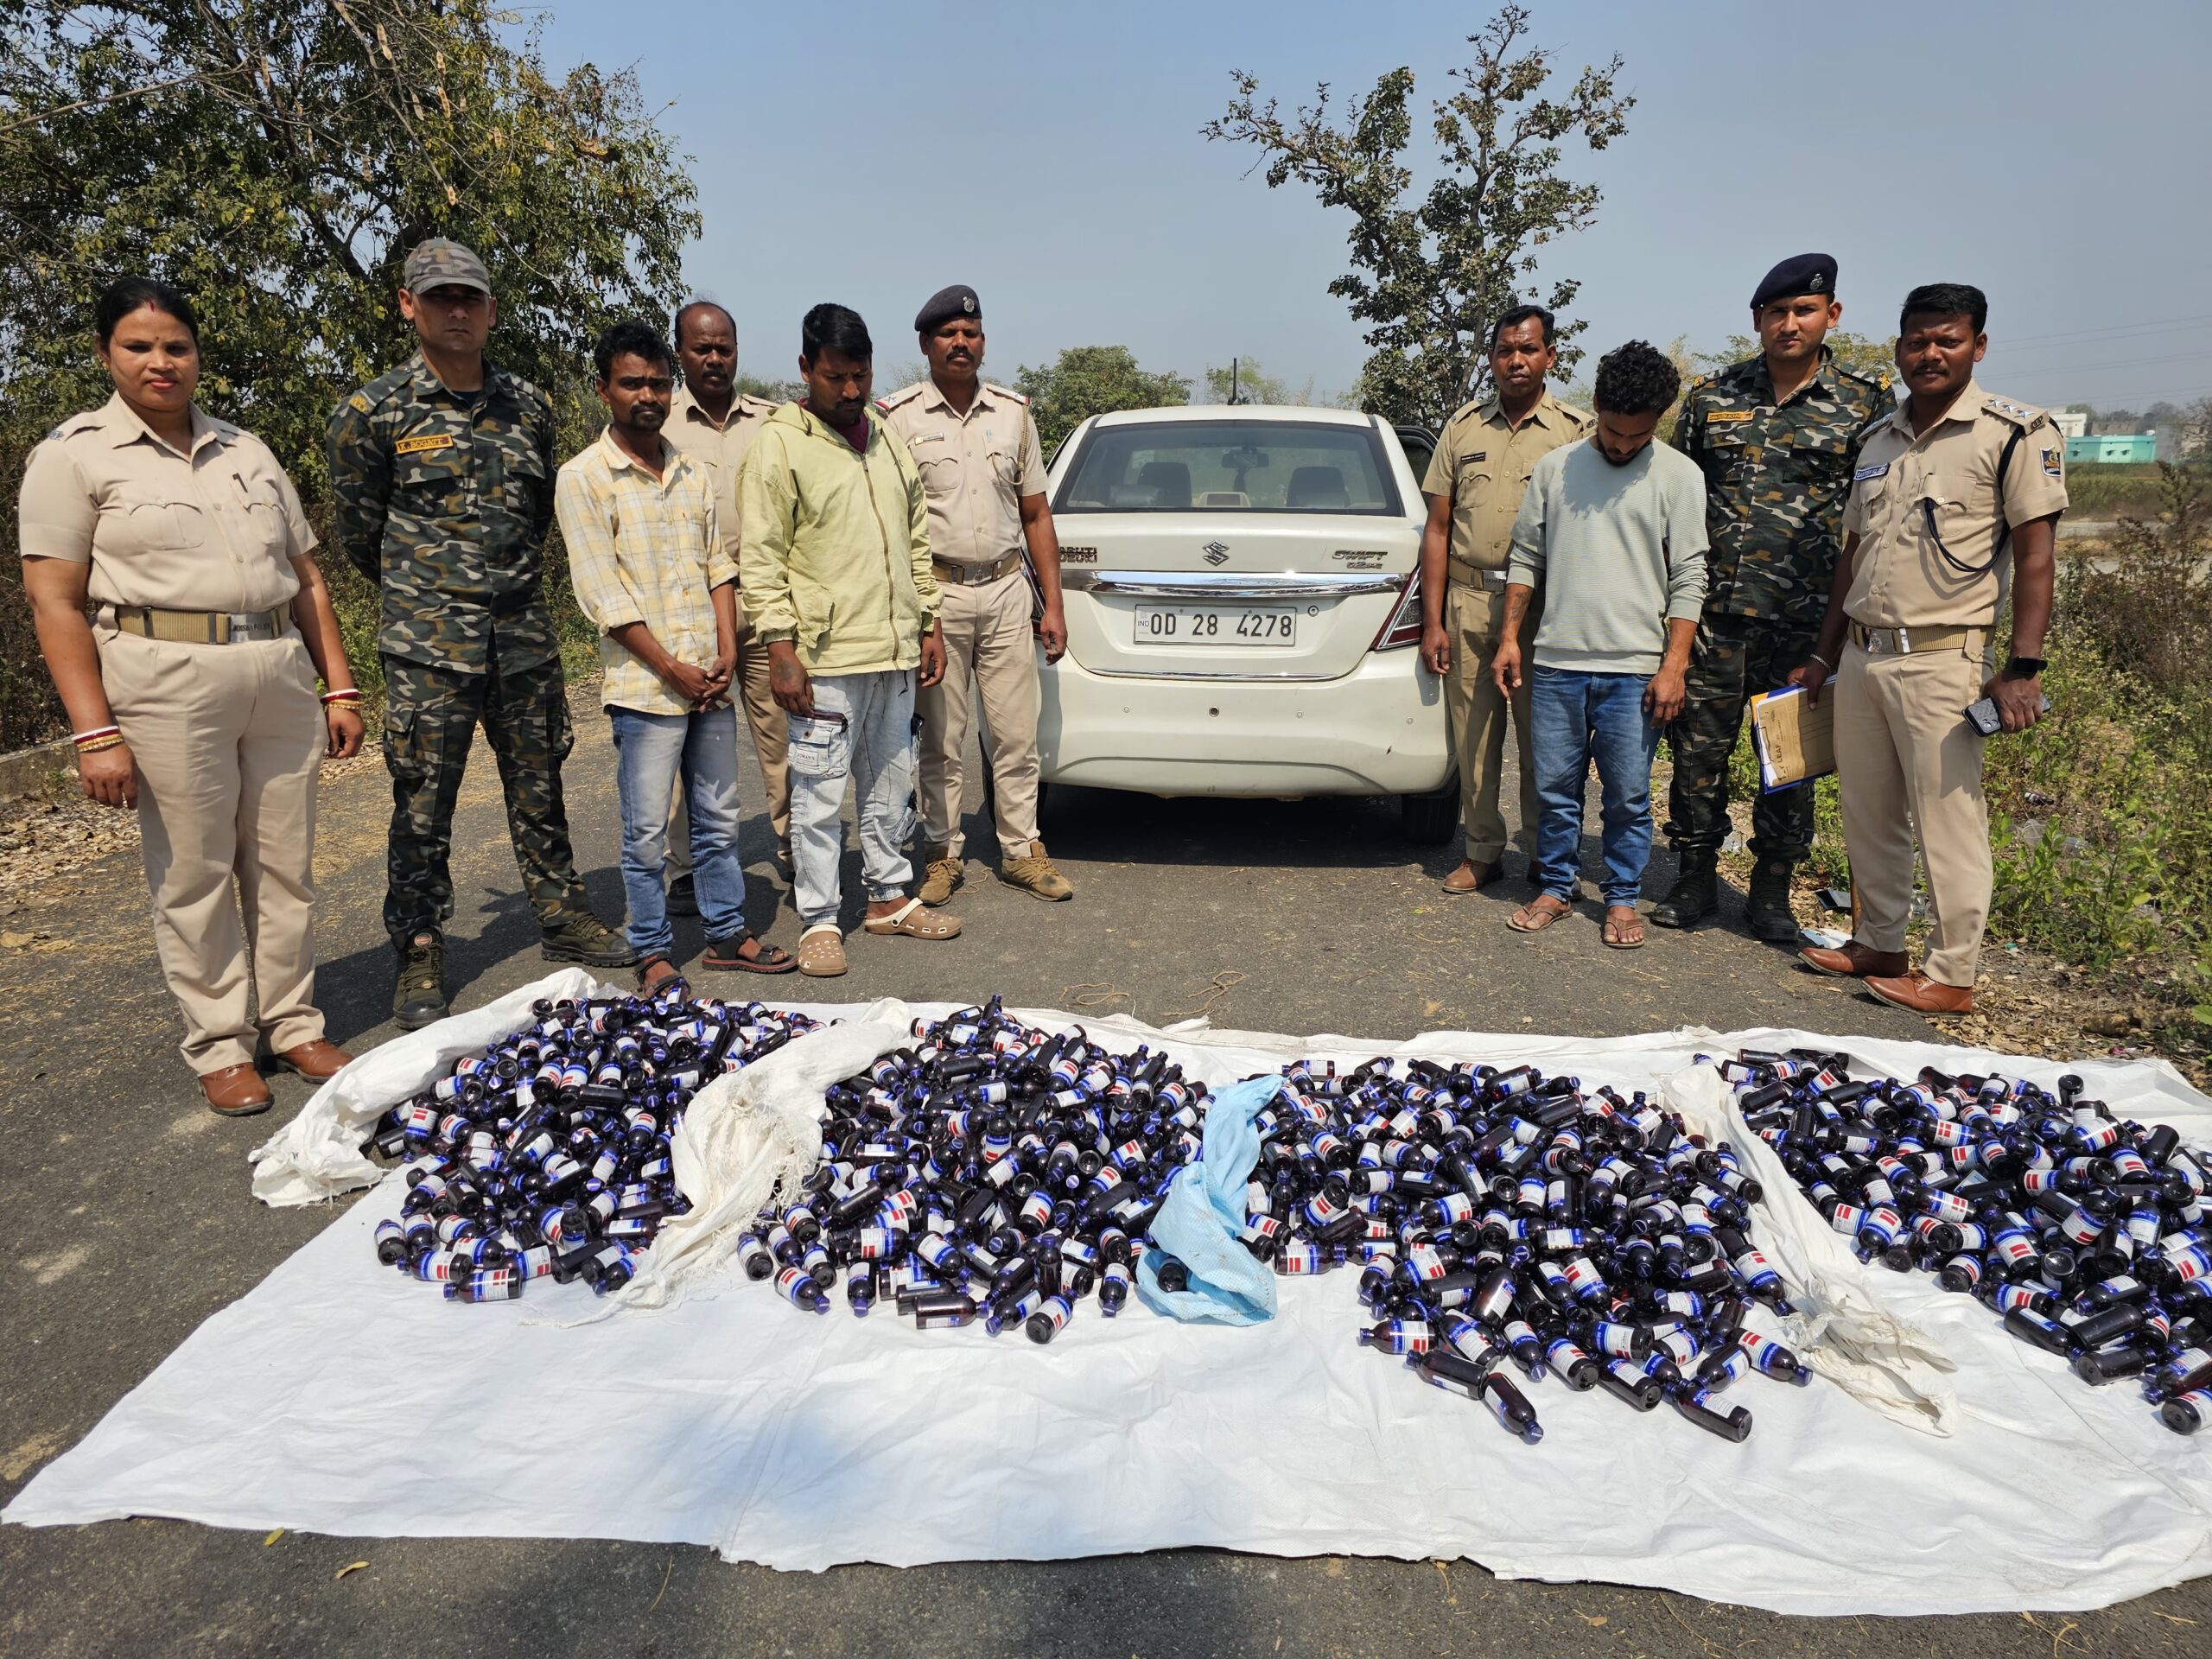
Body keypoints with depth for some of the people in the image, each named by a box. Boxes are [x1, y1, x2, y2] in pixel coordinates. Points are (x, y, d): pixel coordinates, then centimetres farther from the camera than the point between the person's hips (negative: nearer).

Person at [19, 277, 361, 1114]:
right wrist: (95, 733, -13)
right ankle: (219, 1045, 13)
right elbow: (56, 602, -4)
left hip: (280, 676, 4)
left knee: (285, 864, 8)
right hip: (168, 682, -4)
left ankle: (292, 1024, 20)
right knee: (194, 874, 1)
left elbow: (306, 577, 17)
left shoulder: (247, 451, 16)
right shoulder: (75, 453, 2)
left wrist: (340, 689, 9)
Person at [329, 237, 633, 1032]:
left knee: (539, 788, 13)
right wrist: (424, 590, 13)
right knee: (422, 809, 2)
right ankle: (419, 957, 13)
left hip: (525, 637, 4)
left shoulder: (528, 405, 8)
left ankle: (562, 918, 27)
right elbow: (357, 531, 5)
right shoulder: (373, 412, -3)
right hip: (427, 647, -3)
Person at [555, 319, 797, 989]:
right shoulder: (583, 479, -5)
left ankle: (727, 933, 26)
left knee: (718, 820, 14)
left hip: (710, 680, 5)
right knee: (647, 834, 1)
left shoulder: (695, 474, 13)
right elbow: (602, 593, -10)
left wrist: (727, 650, -2)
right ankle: (652, 954, 14)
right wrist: (672, 669, -12)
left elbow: (719, 564, 12)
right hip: (644, 686, -5)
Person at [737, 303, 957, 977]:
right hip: (825, 658, -6)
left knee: (891, 785, 15)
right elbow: (760, 557, -9)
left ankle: (890, 898, 27)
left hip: (894, 652, 7)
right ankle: (819, 921, 9)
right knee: (819, 794, -1)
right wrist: (780, 649, -15)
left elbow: (916, 541, 20)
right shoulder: (779, 445, -5)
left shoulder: (886, 440, 15)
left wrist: (928, 625, 15)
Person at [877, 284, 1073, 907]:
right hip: (936, 592, -3)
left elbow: (1036, 515, 12)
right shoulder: (899, 417, 0)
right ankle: (943, 852, 16)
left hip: (1007, 589, 3)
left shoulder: (1014, 412, 10)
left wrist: (1053, 604, 7)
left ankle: (1020, 850, 18)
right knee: (941, 739, 4)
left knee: (1017, 733, 6)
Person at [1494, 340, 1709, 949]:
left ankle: (1623, 898, 19)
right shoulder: (1554, 467, 8)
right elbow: (1525, 558, 13)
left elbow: (1689, 580, 0)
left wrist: (1673, 666, -7)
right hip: (1555, 666, 2)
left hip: (1634, 669, -2)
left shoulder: (1678, 475, 2)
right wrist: (1509, 638, 7)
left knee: (1628, 796, 4)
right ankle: (1555, 887, 23)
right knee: (1555, 789, 8)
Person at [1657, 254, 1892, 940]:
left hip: (1807, 620, -1)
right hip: (1713, 614, 1)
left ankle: (1772, 889, 20)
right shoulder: (1711, 396, 8)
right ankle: (1695, 878, 19)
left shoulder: (1868, 401, 4)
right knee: (1698, 748, 4)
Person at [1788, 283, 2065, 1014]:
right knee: (1867, 815, 13)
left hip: (1941, 658, -6)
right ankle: (1878, 945, 27)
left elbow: (2034, 555, -8)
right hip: (1861, 655, 7)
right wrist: (1824, 656, 17)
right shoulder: (1877, 440, 14)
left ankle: (1952, 974, 8)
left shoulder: (2015, 433, -4)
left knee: (1948, 818, -2)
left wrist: (2023, 668, -14)